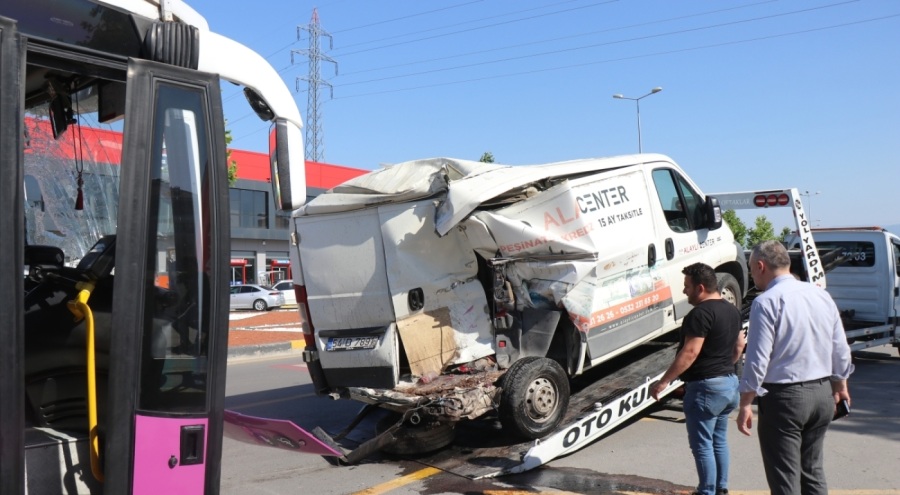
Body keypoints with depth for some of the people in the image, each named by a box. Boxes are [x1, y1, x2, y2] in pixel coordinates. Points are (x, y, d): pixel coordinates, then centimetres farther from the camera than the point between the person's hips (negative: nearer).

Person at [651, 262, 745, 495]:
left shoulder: (701, 313, -20)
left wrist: (664, 381, -22)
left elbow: (690, 353, -25)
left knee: (702, 444, 0)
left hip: (705, 386, -10)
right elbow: (739, 345, 21)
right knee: (719, 440, 19)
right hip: (729, 382, 10)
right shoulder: (732, 310, 10)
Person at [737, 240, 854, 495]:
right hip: (822, 393, 7)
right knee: (812, 469, 20)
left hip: (784, 397, -7)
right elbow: (841, 350, 12)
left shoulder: (766, 302, -16)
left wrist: (745, 405, -10)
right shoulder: (822, 295, 5)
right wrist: (840, 386, 27)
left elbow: (758, 360, -17)